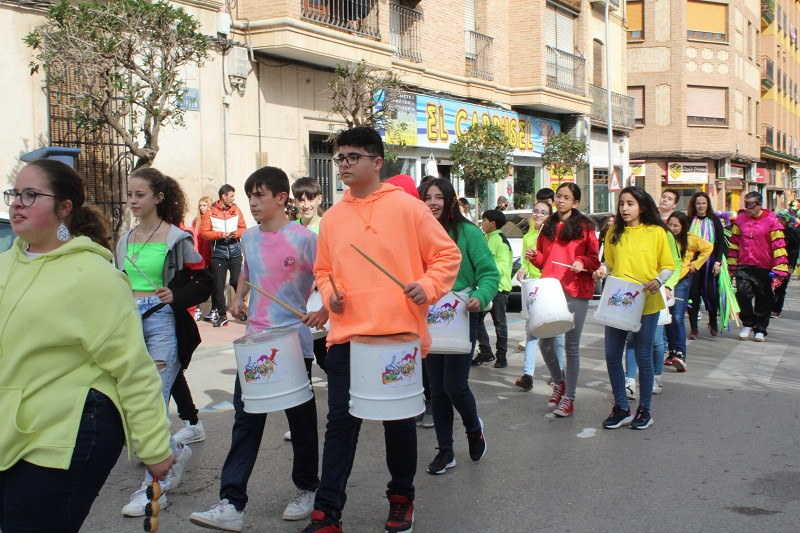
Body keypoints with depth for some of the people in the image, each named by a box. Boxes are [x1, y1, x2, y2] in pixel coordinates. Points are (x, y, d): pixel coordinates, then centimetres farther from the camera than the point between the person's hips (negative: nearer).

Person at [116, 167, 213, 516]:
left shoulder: (177, 239, -5)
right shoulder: (124, 240, 13)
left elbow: (204, 284, -4)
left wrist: (176, 296, -20)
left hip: (163, 323, -6)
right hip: (131, 323, 6)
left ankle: (154, 486, 3)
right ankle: (176, 451, 32)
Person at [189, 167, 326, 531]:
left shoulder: (303, 239, -11)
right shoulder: (249, 237, 7)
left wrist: (324, 311, -24)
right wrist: (238, 298, 8)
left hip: (294, 343, -5)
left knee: (301, 420, 11)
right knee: (245, 420, 3)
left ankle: (306, 490, 30)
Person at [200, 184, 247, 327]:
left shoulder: (236, 210, 7)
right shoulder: (210, 212, -1)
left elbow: (243, 228, 9)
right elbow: (204, 232, -4)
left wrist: (236, 233, -11)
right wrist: (220, 235, -15)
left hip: (235, 252, 1)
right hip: (218, 253, -1)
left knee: (237, 281, -6)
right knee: (218, 285, 1)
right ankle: (222, 315, 11)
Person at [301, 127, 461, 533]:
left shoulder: (407, 207, -3)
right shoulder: (332, 218, 9)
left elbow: (447, 255, 1)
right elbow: (323, 269, 19)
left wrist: (427, 286, -15)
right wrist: (329, 294, 0)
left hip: (399, 335, -2)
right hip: (346, 336, 3)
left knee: (400, 422, 11)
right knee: (341, 423, 3)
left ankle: (401, 498, 32)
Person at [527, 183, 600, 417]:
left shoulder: (584, 226, 1)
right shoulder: (548, 227, 14)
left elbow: (595, 259, 2)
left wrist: (582, 262, -17)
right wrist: (534, 257, -1)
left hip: (576, 292, -4)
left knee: (571, 345, 2)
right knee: (545, 342, 3)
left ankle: (569, 396, 12)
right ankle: (559, 382, 28)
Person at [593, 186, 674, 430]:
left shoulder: (656, 232, -1)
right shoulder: (614, 234, 9)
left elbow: (668, 266, 1)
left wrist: (658, 281, -17)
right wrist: (603, 270, -5)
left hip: (646, 303, -3)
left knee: (643, 357, 5)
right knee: (612, 356, 3)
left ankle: (644, 409, 20)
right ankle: (621, 408, 18)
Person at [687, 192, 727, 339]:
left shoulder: (714, 220, 5)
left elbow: (721, 242, 3)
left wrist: (718, 261, -7)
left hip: (710, 262, 0)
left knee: (711, 293, 1)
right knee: (693, 294, -2)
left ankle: (713, 323, 24)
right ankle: (693, 328, 5)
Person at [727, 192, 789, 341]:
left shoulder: (771, 221, -6)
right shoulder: (740, 220, 6)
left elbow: (779, 246, -7)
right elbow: (734, 243, 15)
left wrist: (779, 270, -13)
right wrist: (732, 266, 13)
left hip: (764, 268, -2)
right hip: (744, 267, 2)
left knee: (764, 300, 7)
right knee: (743, 292, -14)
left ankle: (760, 330, 22)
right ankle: (747, 323, 8)